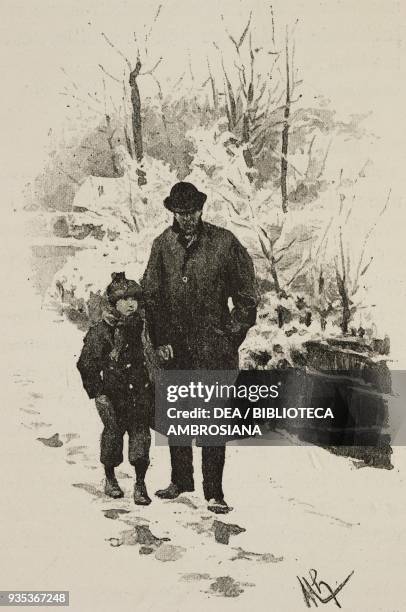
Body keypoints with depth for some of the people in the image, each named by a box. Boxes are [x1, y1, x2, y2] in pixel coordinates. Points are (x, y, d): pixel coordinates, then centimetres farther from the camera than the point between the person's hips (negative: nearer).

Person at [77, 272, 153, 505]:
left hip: (139, 390, 3)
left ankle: (140, 484, 6)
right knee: (114, 431, 2)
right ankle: (110, 478, 26)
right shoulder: (99, 331, -8)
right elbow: (86, 364, -7)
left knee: (140, 432, -2)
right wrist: (97, 392, -8)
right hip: (112, 392, -3)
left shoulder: (138, 324, 7)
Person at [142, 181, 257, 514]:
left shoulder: (224, 242, -2)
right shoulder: (163, 245, 6)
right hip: (174, 346, 4)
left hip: (214, 346, -3)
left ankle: (214, 491, 4)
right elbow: (151, 295, 9)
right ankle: (181, 479, 30)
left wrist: (234, 333, -2)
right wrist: (159, 340, 3)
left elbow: (246, 293, 2)